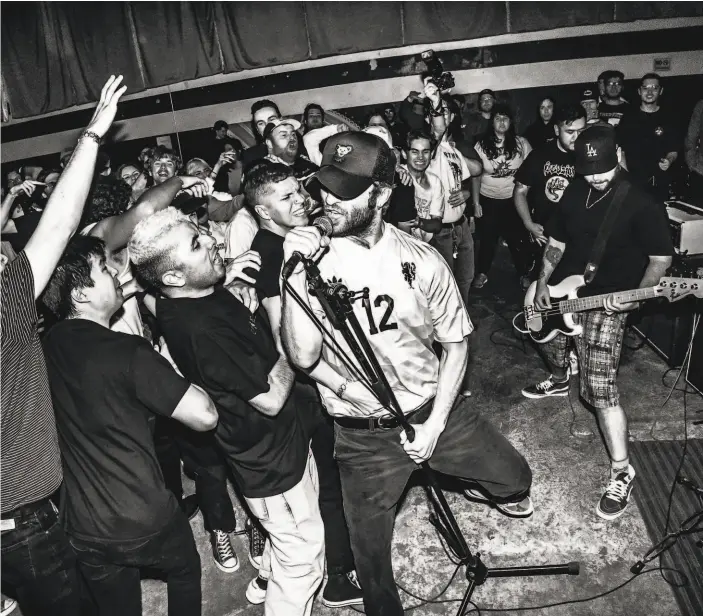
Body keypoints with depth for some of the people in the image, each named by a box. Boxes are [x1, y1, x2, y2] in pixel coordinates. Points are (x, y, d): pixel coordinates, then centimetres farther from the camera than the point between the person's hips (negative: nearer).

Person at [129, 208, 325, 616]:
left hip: (286, 439, 9)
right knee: (303, 559, 11)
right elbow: (271, 398, -26)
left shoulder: (204, 292, -7)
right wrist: (287, 344, -13)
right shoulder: (200, 328, -33)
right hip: (272, 459, -9)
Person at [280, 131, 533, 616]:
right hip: (364, 435, -1)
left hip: (435, 410, 2)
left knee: (515, 475, 18)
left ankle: (507, 494, 57)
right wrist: (296, 276, -33)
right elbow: (303, 357, -23)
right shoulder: (310, 257, -15)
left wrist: (435, 424, -8)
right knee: (370, 553, 12)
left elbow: (455, 343, -2)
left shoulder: (422, 260, -13)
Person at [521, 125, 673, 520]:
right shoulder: (575, 194, 4)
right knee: (550, 344, 29)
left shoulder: (641, 204, -14)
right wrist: (543, 283, 6)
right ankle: (559, 381, 64)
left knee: (600, 387, -15)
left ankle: (622, 472, -4)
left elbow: (661, 257, -9)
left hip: (606, 303, -7)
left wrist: (637, 295, -22)